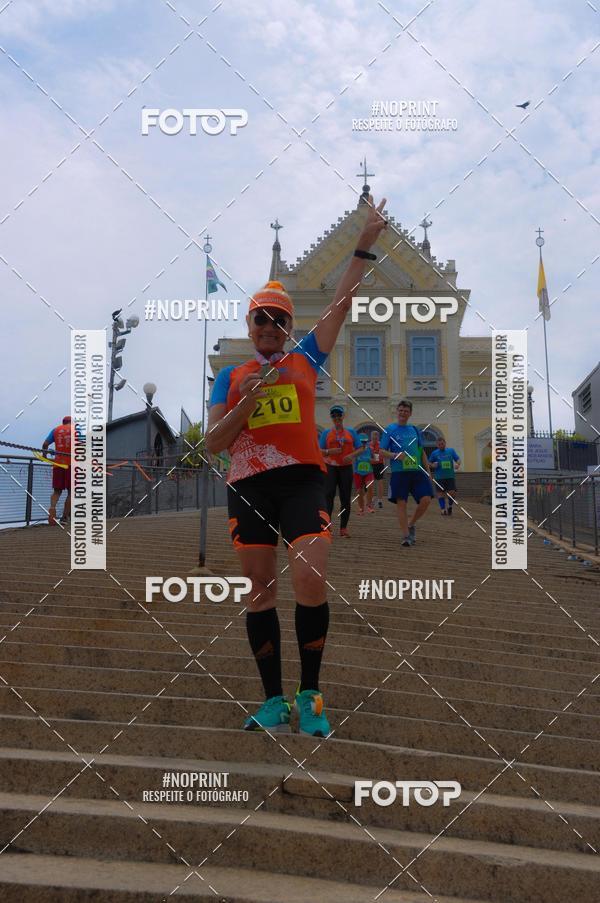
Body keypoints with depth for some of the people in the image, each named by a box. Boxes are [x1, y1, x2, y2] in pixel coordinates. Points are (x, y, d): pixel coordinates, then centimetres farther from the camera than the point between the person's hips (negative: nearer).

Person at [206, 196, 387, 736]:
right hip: (248, 486, 2)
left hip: (302, 480, -1)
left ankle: (309, 696, 2)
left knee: (311, 581, -14)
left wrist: (365, 246, 7)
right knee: (260, 590, 3)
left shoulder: (305, 359, 15)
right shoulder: (232, 377, 15)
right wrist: (246, 401, -6)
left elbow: (342, 303, 11)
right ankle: (273, 700, 13)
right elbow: (213, 444, 8)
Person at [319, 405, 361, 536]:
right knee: (328, 496, -11)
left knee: (346, 498, 1)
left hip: (346, 468, 1)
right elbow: (319, 451, 5)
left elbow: (360, 449, 8)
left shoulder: (351, 432, 10)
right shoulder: (326, 433, 7)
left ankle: (343, 528, 6)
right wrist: (329, 451, -15)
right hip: (330, 468, -1)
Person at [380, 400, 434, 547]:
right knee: (401, 503, -5)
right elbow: (382, 452, 1)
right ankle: (405, 535, 4)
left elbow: (422, 452, 19)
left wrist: (428, 470, 13)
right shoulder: (390, 430, 4)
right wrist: (395, 455, -17)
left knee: (426, 499, -8)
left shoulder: (415, 430, 15)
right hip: (399, 473, -3)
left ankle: (411, 524, 15)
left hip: (417, 471, 3)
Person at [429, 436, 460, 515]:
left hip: (450, 476, 0)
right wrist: (433, 465, -12)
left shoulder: (451, 451, 7)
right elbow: (429, 463, 11)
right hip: (439, 477, 0)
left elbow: (458, 459, 8)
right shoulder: (434, 453, 4)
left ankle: (450, 506, 20)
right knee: (441, 493, -1)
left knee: (452, 493, -5)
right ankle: (443, 509, 9)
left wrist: (458, 464, -14)